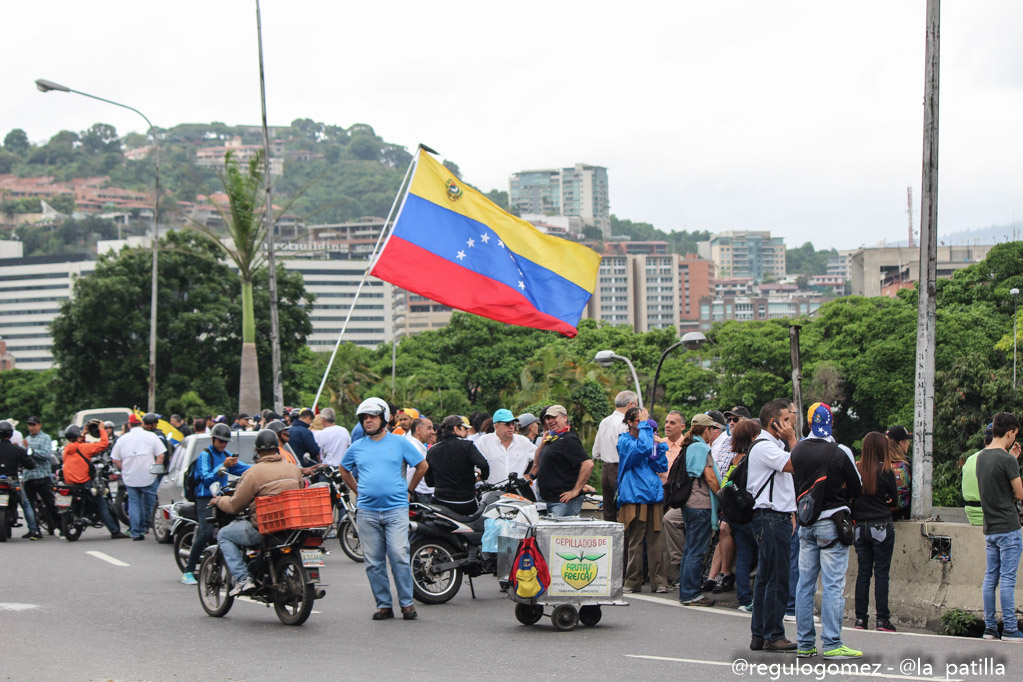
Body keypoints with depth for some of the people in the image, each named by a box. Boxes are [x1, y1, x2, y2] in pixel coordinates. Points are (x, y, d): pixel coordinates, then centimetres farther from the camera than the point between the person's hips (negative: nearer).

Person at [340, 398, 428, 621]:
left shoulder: (399, 443, 4)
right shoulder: (357, 447, 10)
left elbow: (423, 465, 13)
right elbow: (344, 470, 28)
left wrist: (408, 490, 10)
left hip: (396, 509, -3)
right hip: (367, 512, 3)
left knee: (399, 556, -11)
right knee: (374, 562, 2)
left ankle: (406, 602, -2)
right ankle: (383, 604, 9)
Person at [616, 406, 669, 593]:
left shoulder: (650, 439, 16)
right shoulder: (624, 441, 0)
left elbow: (661, 467, 10)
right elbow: (642, 449, -21)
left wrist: (660, 445, 0)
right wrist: (644, 425, -12)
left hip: (654, 494, 4)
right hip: (634, 496, -4)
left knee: (655, 539, 1)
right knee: (635, 541, -3)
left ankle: (658, 581, 2)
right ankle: (633, 581, 3)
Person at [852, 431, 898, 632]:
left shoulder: (856, 470, -2)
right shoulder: (885, 471, -9)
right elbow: (894, 499, 3)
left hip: (861, 527, 3)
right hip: (882, 527, -3)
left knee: (863, 572, 9)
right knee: (881, 572, 0)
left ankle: (860, 619, 8)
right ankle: (882, 619, 0)